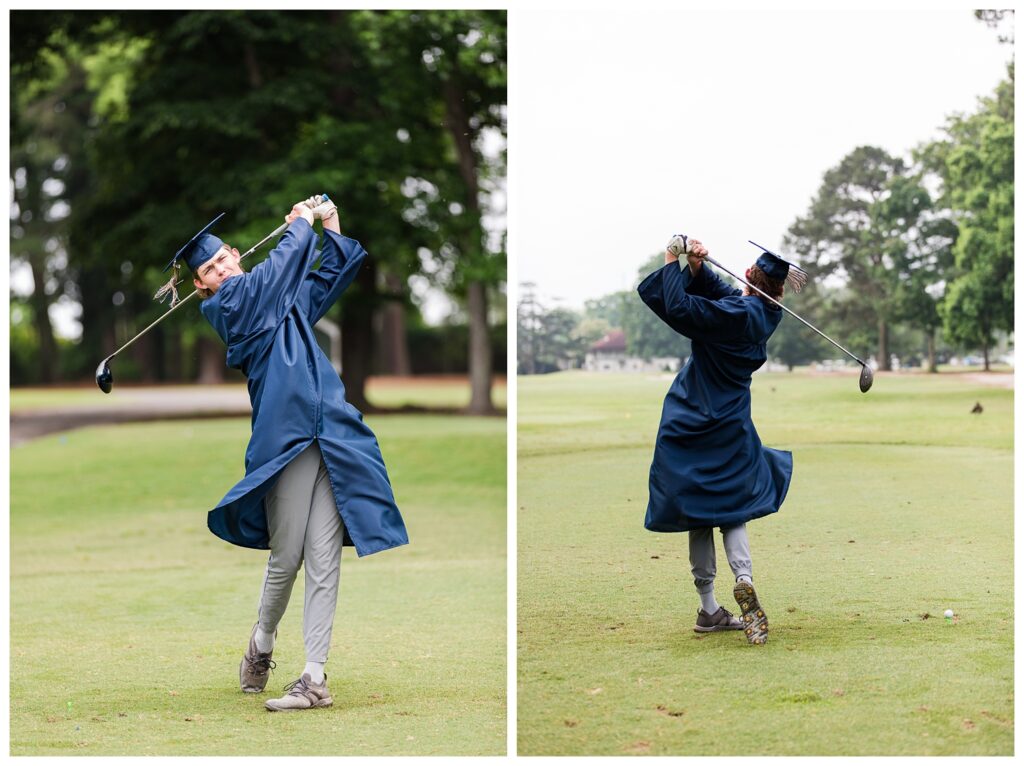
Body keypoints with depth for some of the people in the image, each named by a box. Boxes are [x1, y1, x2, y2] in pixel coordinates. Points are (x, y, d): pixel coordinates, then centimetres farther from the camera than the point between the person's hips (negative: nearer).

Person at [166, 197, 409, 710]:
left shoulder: (286, 299, 21)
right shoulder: (228, 305, 3)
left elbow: (331, 275, 32)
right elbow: (281, 263, 0)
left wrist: (332, 231, 19)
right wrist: (301, 225, 16)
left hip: (330, 437, 5)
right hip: (286, 439, -5)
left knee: (323, 561, -2)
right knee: (286, 558, 0)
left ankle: (315, 676, -1)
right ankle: (262, 642, 29)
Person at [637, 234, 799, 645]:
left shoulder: (737, 314, -20)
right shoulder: (764, 313, 0)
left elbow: (679, 307, -26)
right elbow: (714, 289, 5)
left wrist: (672, 261, -15)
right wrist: (696, 265, -12)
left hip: (694, 422, -5)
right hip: (729, 422, 5)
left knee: (699, 512, 6)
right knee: (731, 505, 14)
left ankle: (709, 609, 9)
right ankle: (743, 576, -14)